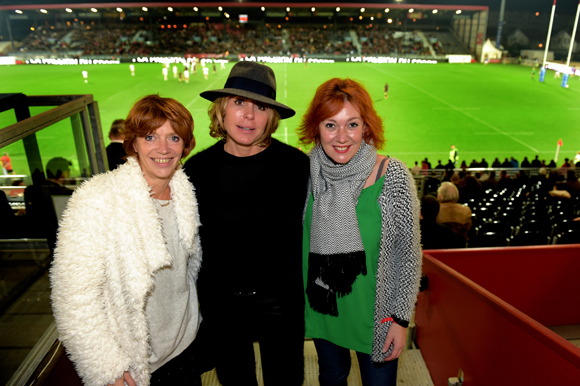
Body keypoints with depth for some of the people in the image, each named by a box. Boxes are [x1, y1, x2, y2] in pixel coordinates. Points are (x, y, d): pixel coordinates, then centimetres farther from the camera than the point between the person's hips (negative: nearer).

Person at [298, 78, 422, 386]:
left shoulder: (392, 176, -20)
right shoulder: (307, 172, -11)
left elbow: (408, 253, -11)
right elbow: (297, 241, 3)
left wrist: (401, 319, -9)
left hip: (375, 314, -2)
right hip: (322, 308, 3)